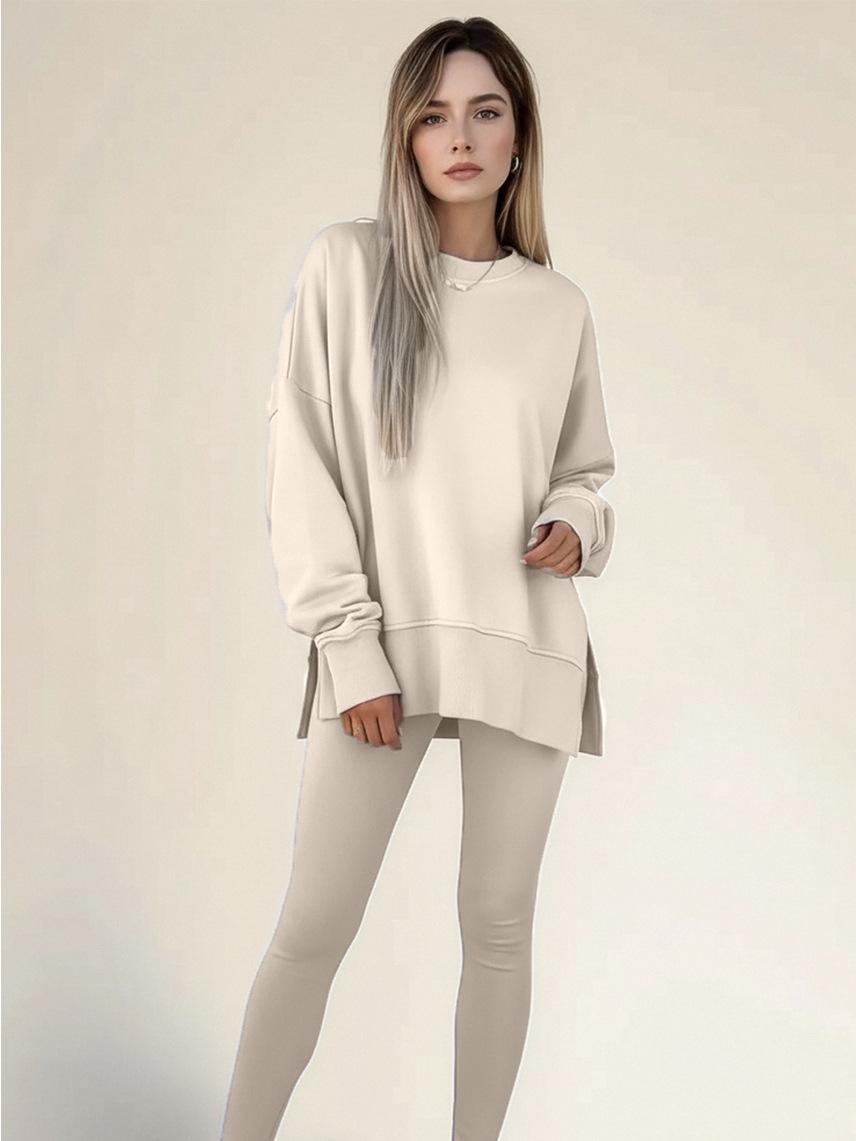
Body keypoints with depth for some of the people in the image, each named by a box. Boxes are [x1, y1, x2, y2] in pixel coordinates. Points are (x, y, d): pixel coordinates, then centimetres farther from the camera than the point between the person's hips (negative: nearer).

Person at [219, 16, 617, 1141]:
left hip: (526, 646, 2)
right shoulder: (348, 265, 1)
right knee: (313, 929, 0)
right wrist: (352, 647, -9)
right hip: (384, 641, -2)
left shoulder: (560, 306, 8)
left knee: (499, 924, 8)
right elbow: (303, 465, -3)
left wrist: (577, 524, -5)